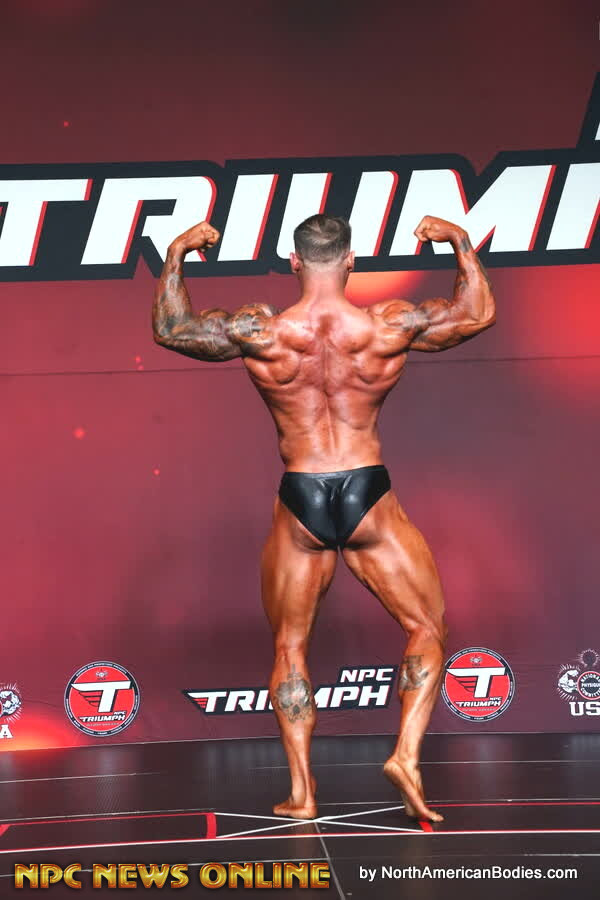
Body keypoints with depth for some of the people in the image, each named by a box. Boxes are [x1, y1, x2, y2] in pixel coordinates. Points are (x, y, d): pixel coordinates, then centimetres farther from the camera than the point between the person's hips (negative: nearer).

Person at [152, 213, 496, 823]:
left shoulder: (260, 332, -7)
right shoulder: (389, 327, -6)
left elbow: (169, 329, 10)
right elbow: (479, 313, 12)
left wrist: (177, 253, 19)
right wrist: (460, 240, 21)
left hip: (299, 504, 1)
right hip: (369, 498, -1)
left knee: (289, 646, 16)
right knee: (427, 630, 15)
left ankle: (301, 792, 14)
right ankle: (406, 755, -2)